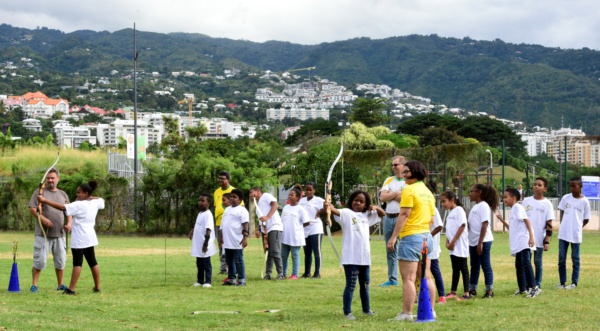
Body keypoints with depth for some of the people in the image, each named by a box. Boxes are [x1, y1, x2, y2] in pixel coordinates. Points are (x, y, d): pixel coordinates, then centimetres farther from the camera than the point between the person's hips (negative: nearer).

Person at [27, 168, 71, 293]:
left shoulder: (63, 194, 14)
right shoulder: (39, 192, 0)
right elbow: (32, 208, -7)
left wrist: (69, 223, -1)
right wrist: (43, 218, -20)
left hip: (59, 234, 4)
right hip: (43, 233, -4)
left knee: (60, 260, 9)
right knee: (40, 260, -6)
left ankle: (60, 285, 19)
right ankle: (34, 285, 3)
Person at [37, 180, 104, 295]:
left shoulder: (79, 205, -16)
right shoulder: (95, 203, 5)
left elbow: (62, 207, -25)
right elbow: (101, 200, 30)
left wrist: (44, 200, -24)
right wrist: (90, 197, 16)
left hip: (79, 238, -8)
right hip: (89, 237, 8)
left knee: (77, 262, -10)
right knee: (92, 261, 13)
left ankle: (71, 289, -11)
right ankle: (97, 286, 18)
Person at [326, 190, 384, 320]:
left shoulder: (367, 215, 13)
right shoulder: (347, 213, -5)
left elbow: (382, 214, 23)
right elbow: (336, 211, -26)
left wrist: (376, 208, 1)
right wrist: (328, 207, -48)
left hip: (365, 256, 6)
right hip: (351, 257, -6)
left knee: (365, 284, 18)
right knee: (351, 285, -4)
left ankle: (366, 309, 32)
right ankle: (347, 312, 3)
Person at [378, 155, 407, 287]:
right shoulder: (389, 180, 13)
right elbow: (382, 197, 2)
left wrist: (391, 195, -9)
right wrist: (397, 193, -7)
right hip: (388, 218, 6)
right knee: (390, 250, 11)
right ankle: (392, 279, 19)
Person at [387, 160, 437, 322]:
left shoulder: (409, 190, -11)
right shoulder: (428, 192, 15)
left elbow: (404, 215, -17)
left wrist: (393, 237, -17)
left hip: (411, 237, -9)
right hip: (426, 237, 9)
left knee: (408, 278, -8)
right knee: (426, 277, 12)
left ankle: (407, 313, -9)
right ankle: (430, 310, 15)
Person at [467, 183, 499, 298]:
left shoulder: (483, 206, -11)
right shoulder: (475, 207, 16)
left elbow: (484, 225, -17)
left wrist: (480, 243, -21)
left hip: (483, 241, -9)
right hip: (473, 242, 9)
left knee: (486, 265, -3)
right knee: (474, 266, 12)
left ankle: (489, 290, 2)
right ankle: (472, 290, 17)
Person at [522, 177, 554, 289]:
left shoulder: (547, 204, -2)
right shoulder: (526, 201, 6)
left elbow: (549, 224, -4)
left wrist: (547, 241, -9)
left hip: (539, 239, -2)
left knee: (538, 262, 6)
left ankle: (537, 285, 15)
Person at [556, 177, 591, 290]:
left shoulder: (584, 201, -4)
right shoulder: (565, 198, 3)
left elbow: (586, 219, 3)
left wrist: (577, 227, 1)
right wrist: (563, 226, 4)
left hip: (576, 235, -3)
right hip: (563, 233, 3)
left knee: (575, 259, 6)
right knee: (561, 258, 5)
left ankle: (574, 282, 14)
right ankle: (562, 282, 13)